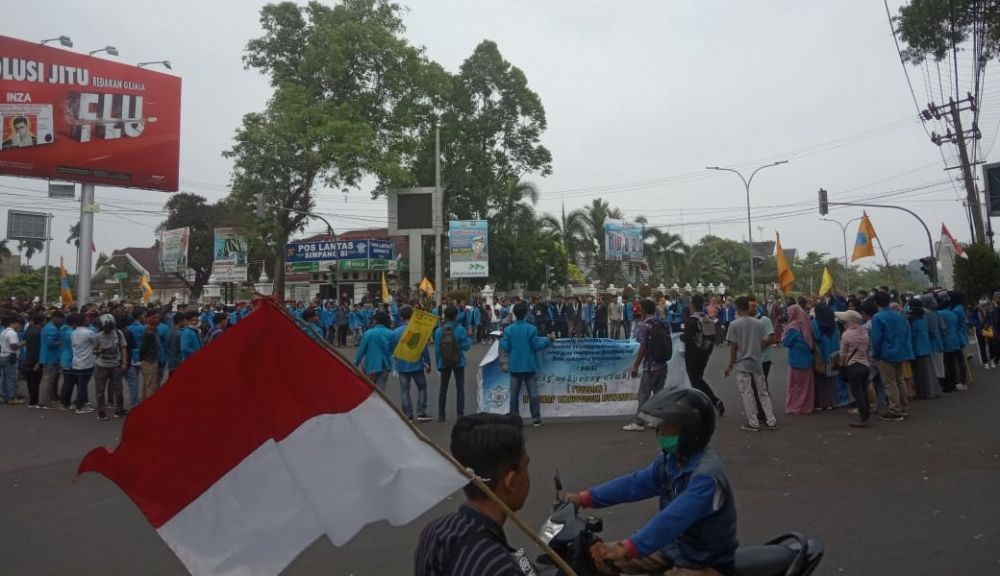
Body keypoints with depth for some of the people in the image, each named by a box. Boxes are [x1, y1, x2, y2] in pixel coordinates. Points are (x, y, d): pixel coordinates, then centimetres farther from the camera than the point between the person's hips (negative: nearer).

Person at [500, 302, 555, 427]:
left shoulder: (508, 330, -8)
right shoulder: (531, 329, -10)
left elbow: (506, 347, -6)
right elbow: (536, 346, -9)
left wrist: (501, 340, 14)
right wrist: (549, 340, 3)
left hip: (515, 366, 1)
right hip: (529, 365, -1)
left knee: (514, 394, 8)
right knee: (533, 393, 6)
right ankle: (536, 418, 7)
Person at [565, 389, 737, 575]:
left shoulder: (707, 475, -29)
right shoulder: (671, 459, -2)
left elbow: (672, 519, -38)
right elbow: (635, 483, 0)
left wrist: (626, 549, -45)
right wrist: (586, 498, -8)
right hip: (673, 546, 8)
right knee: (602, 555, 3)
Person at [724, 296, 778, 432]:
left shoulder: (734, 324, -11)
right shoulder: (758, 323, 1)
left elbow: (733, 347, -11)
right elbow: (762, 344, 6)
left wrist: (730, 365, -2)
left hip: (742, 364, -4)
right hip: (756, 362, 4)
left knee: (747, 394, 3)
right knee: (763, 392, 13)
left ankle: (753, 423, 7)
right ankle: (771, 421, 17)